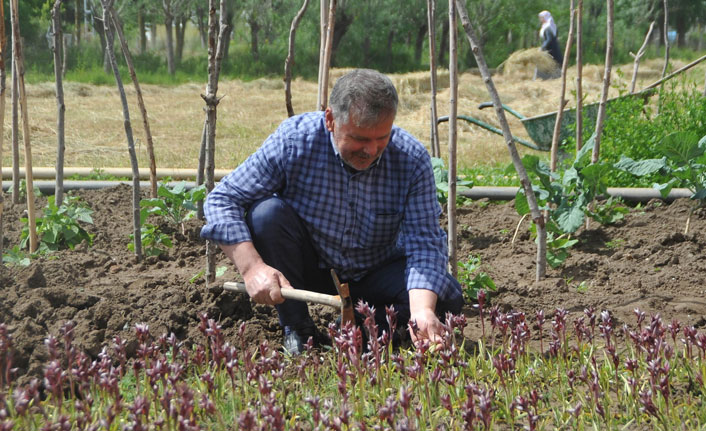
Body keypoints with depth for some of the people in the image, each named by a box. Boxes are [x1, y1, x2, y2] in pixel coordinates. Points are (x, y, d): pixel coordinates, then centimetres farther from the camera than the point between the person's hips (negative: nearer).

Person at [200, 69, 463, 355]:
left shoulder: (412, 159, -20)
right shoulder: (293, 140, -23)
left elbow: (424, 242, -26)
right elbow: (222, 200, -21)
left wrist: (422, 311, -45)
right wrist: (252, 267, -35)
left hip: (378, 272, 1)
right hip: (310, 265, 0)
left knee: (446, 298, -25)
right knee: (266, 212, -28)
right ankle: (296, 329, -13)